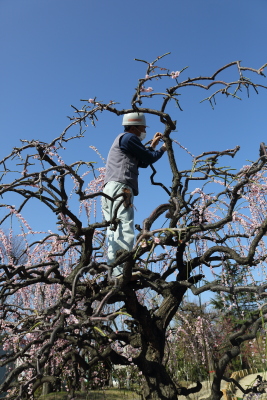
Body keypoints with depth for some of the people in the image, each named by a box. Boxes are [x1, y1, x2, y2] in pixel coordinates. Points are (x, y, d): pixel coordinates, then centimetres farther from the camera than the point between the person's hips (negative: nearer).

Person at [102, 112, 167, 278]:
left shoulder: (122, 140, 34)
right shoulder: (128, 137, 3)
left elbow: (142, 163, 31)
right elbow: (148, 159, 1)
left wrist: (152, 145, 31)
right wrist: (163, 149, 19)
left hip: (110, 189, 10)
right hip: (120, 187, -10)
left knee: (114, 231, 2)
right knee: (124, 229, -20)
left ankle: (114, 271, -1)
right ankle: (122, 270, -28)